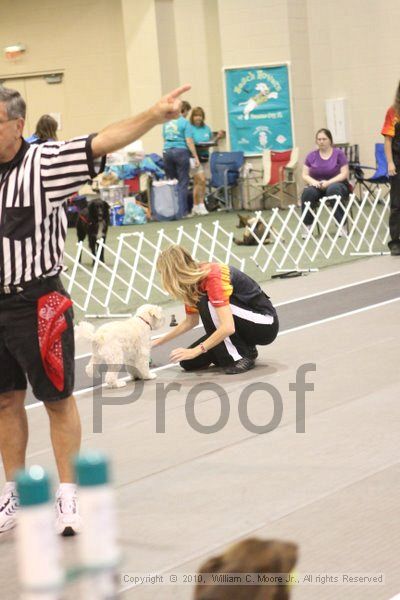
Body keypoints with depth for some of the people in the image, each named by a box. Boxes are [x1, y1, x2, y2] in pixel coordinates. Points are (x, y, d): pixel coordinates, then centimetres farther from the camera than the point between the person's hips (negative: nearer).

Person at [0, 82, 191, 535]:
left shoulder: (45, 164, -11)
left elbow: (103, 142, -22)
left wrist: (155, 115, -34)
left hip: (38, 302, -5)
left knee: (58, 399, 5)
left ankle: (66, 496, 15)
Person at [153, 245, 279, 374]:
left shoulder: (213, 277, -29)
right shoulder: (192, 283, -3)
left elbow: (228, 327, -37)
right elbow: (191, 321, 14)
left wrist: (195, 351, -33)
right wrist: (158, 341, 15)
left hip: (265, 323, -8)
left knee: (208, 304, -29)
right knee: (188, 362, -5)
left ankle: (240, 358, -17)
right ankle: (245, 349, 10)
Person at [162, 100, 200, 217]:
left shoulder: (167, 122, 11)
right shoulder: (185, 122, -6)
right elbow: (189, 141, -10)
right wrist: (195, 157, -7)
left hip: (167, 152, 5)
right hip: (181, 151, -5)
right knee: (182, 182, 0)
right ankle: (183, 211, -2)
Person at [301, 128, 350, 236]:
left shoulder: (338, 153, 0)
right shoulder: (311, 156, 8)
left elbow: (344, 174, -6)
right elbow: (305, 175, 6)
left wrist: (329, 182, -20)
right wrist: (313, 181, -17)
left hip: (336, 184, -2)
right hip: (317, 186, 2)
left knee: (333, 189, -39)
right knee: (308, 192, -32)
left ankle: (341, 226, -33)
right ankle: (307, 227, -26)